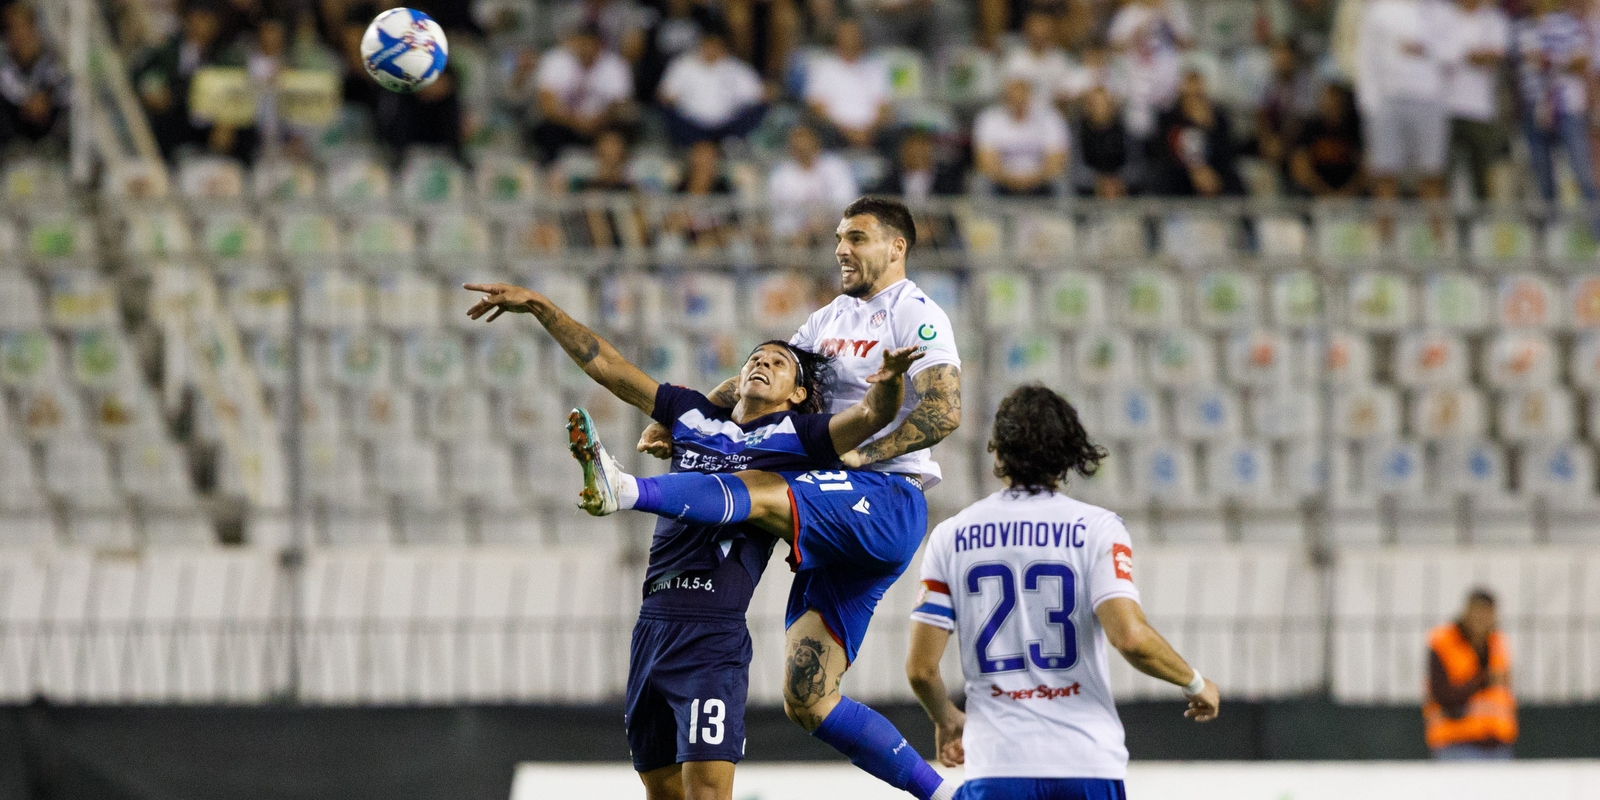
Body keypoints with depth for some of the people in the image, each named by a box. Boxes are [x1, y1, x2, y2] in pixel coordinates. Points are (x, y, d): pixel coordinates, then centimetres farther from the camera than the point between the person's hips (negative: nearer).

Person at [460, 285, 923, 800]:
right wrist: (538, 307, 22)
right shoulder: (694, 417, 18)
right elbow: (606, 365, 23)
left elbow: (875, 414, -8)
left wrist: (889, 382, -31)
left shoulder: (795, 435, 6)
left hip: (714, 636, -6)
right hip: (654, 625, 6)